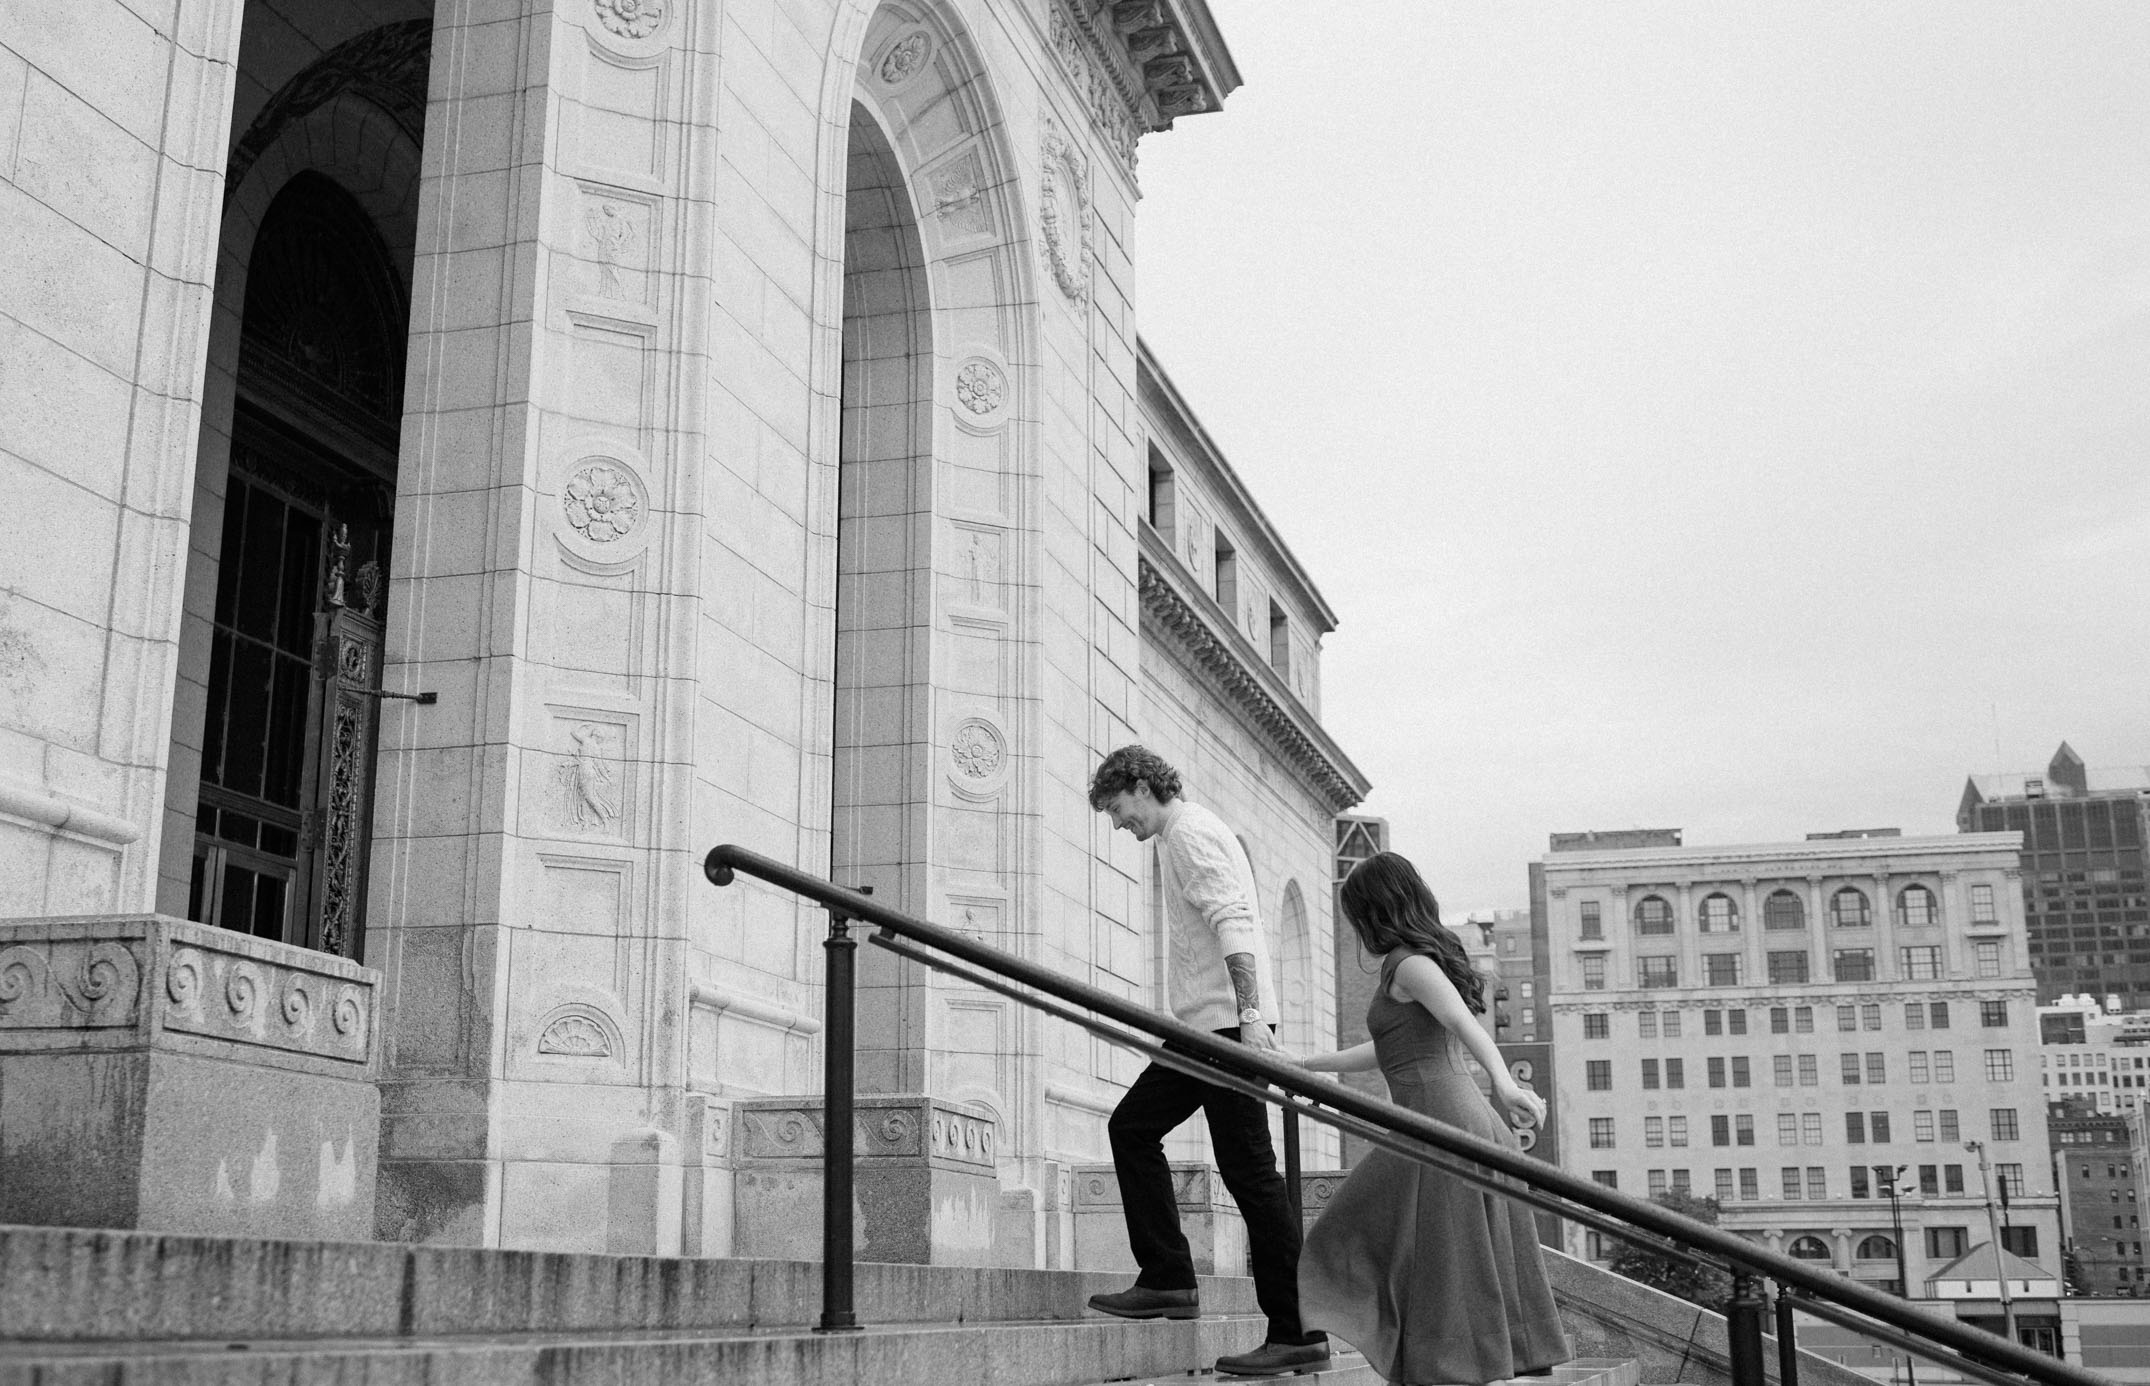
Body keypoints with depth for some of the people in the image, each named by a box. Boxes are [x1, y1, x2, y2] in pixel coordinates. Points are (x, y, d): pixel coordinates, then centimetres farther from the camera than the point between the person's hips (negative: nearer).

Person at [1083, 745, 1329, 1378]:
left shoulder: (1190, 833, -7)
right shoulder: (1185, 835, 24)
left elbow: (1232, 923, -19)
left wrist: (1250, 1014, -28)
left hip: (1227, 1021, -11)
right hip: (1206, 1026, 11)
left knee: (1249, 1171, -9)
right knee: (1131, 1127, 12)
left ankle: (1298, 1333, -6)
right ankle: (1168, 1280, 11)